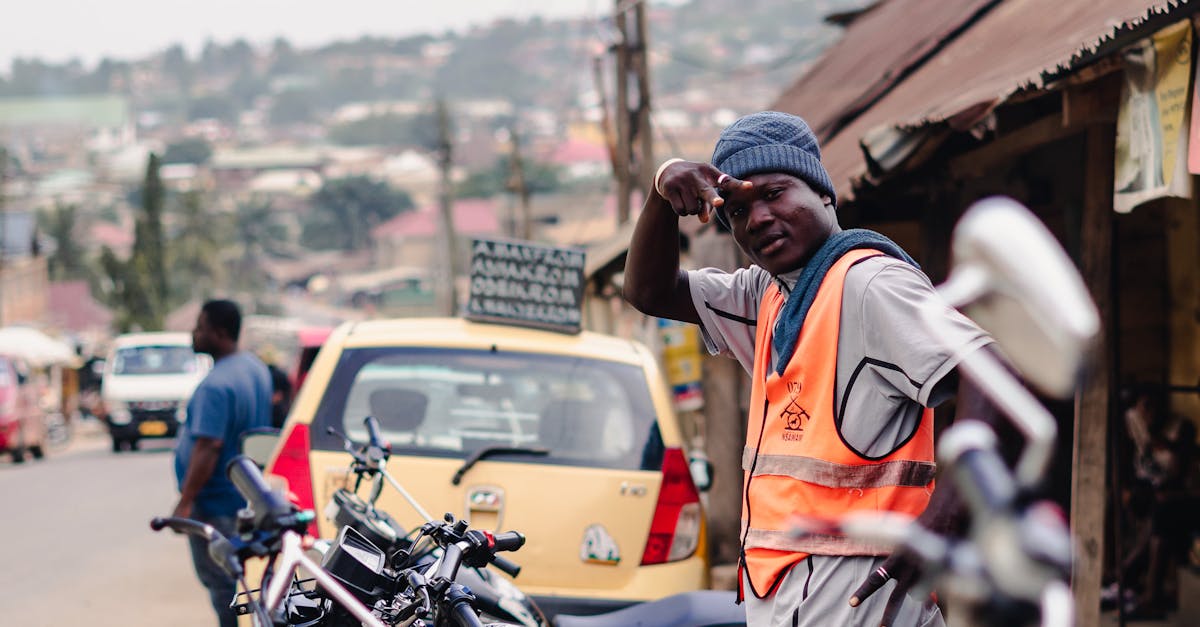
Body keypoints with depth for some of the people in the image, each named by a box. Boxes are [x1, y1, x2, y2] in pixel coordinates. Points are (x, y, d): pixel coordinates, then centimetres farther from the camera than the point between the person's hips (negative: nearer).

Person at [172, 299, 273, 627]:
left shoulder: (216, 385, -24)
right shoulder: (256, 367, 8)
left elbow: (209, 446, -28)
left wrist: (185, 502, -25)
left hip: (215, 503, -10)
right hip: (248, 498, 10)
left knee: (221, 582, -3)